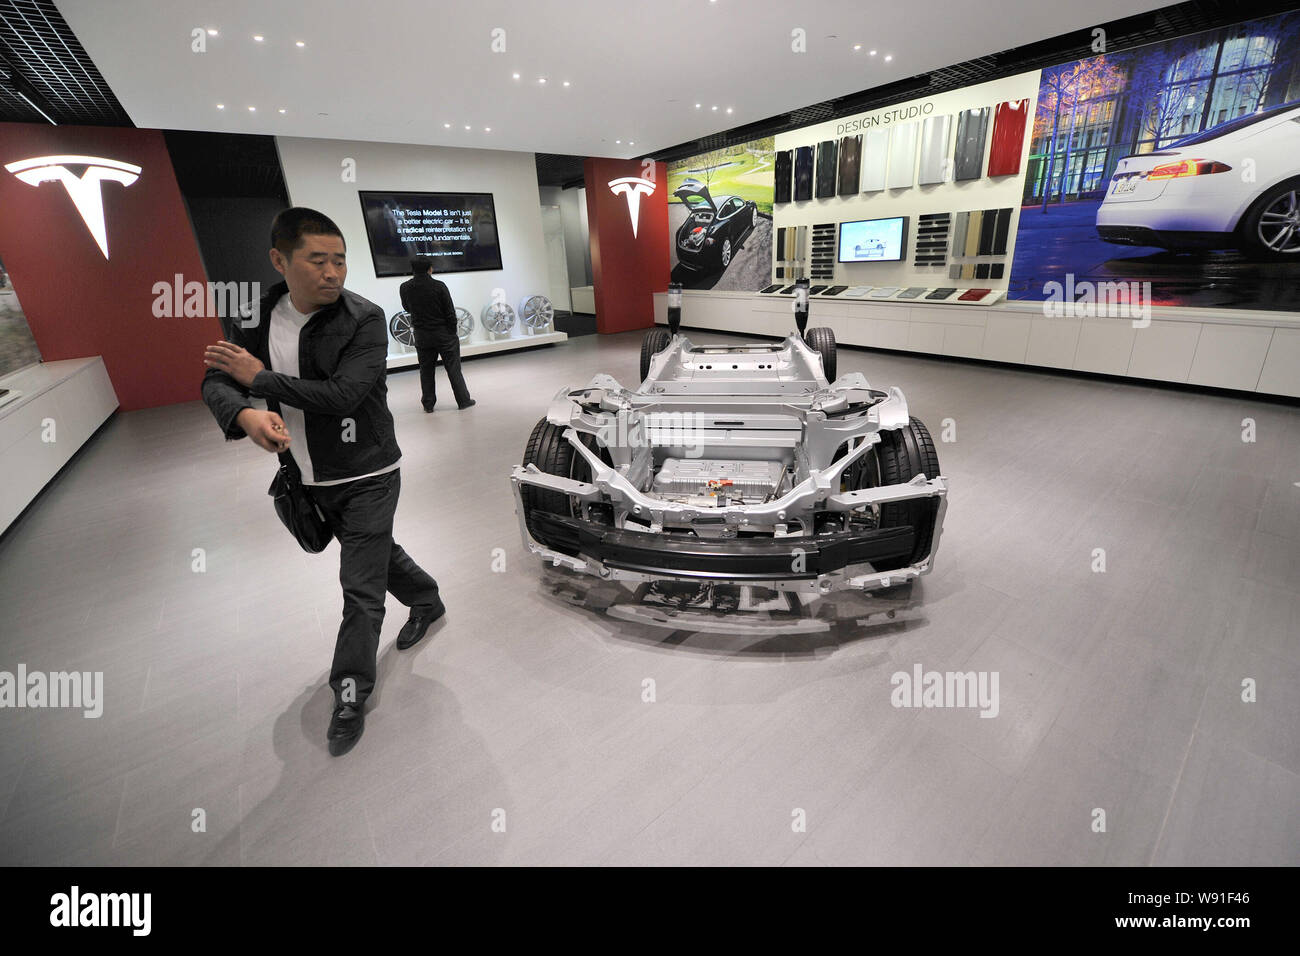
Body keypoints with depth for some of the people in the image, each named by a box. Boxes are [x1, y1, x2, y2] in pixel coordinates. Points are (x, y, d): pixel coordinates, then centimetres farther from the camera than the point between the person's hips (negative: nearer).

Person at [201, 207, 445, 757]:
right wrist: (245, 414, -24)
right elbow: (216, 380, -2)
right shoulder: (259, 317, 1)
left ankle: (350, 699, 14)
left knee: (360, 589, -2)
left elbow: (343, 395, -26)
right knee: (376, 551, 25)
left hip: (367, 477, -6)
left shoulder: (364, 320, -16)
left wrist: (259, 377, -19)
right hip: (310, 478, 6)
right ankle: (426, 601, 51)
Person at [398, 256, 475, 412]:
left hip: (421, 336, 3)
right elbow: (450, 313, -10)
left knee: (426, 370, 12)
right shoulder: (439, 286, -12)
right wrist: (453, 332, 2)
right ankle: (463, 400, 10)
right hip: (443, 333, -2)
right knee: (453, 369, 5)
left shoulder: (404, 288, -4)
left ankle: (428, 404, 16)